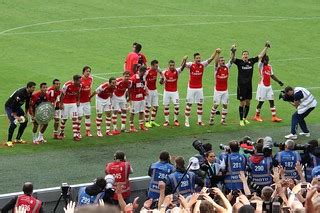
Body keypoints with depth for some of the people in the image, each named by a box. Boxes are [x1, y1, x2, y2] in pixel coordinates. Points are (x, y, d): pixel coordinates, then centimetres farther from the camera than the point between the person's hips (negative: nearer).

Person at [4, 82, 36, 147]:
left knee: (25, 121, 6)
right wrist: (15, 116, -30)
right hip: (9, 106, -9)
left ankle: (18, 139, 16)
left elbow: (27, 104, 8)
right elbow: (14, 105, -32)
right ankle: (9, 141, -15)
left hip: (17, 106, 9)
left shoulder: (29, 93, -7)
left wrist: (26, 114, 6)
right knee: (14, 123, -23)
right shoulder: (21, 93, -34)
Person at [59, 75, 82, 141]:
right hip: (66, 103, -4)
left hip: (73, 103, 4)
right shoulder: (67, 85, -25)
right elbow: (62, 94, -14)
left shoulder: (79, 86, -10)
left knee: (75, 118, -7)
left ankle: (75, 135, -9)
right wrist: (61, 104, -11)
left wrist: (78, 101, 9)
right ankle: (61, 133, 29)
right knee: (64, 119, 7)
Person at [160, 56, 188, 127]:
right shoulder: (165, 72, -4)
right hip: (167, 92, 1)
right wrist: (162, 79, -24)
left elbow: (182, 67, -23)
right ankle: (166, 121, 13)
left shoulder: (176, 71, -5)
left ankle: (176, 120, 8)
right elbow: (161, 82, -1)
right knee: (166, 106, 4)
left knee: (176, 106, -7)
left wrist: (184, 60, -40)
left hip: (174, 92, -1)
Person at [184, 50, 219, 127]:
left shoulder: (202, 64, -1)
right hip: (191, 88, -3)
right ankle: (187, 121, 6)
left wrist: (216, 52, -21)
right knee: (189, 104, 1)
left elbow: (211, 58, -7)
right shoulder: (191, 65, -8)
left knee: (200, 104, 6)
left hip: (199, 88, 3)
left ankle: (199, 121, 14)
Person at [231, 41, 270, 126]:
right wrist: (233, 52, -39)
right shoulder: (239, 62, -6)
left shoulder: (251, 61, 5)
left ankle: (245, 118, 26)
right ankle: (241, 120, 6)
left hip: (249, 85, 4)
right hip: (241, 85, -4)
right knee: (242, 103, -1)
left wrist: (266, 47, 11)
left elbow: (260, 55, 12)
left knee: (248, 102, 11)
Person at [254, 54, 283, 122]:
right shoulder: (261, 65, -8)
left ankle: (274, 116, 3)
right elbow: (262, 57, -24)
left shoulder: (269, 66, 11)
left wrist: (278, 81, 14)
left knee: (272, 101, 2)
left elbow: (272, 75, 19)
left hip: (269, 86, 6)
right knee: (261, 102, 1)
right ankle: (257, 116, 19)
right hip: (262, 86, -6)